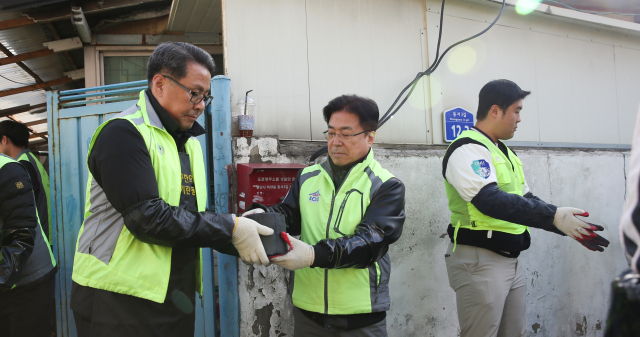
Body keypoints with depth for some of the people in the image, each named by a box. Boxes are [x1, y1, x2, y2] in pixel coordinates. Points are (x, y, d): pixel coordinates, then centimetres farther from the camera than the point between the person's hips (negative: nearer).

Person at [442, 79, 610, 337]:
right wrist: (553, 216, -31)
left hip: (511, 260, 9)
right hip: (479, 260, -9)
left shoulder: (505, 153, 16)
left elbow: (527, 201, 20)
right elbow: (490, 200, -28)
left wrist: (573, 228, 11)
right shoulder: (467, 149, -14)